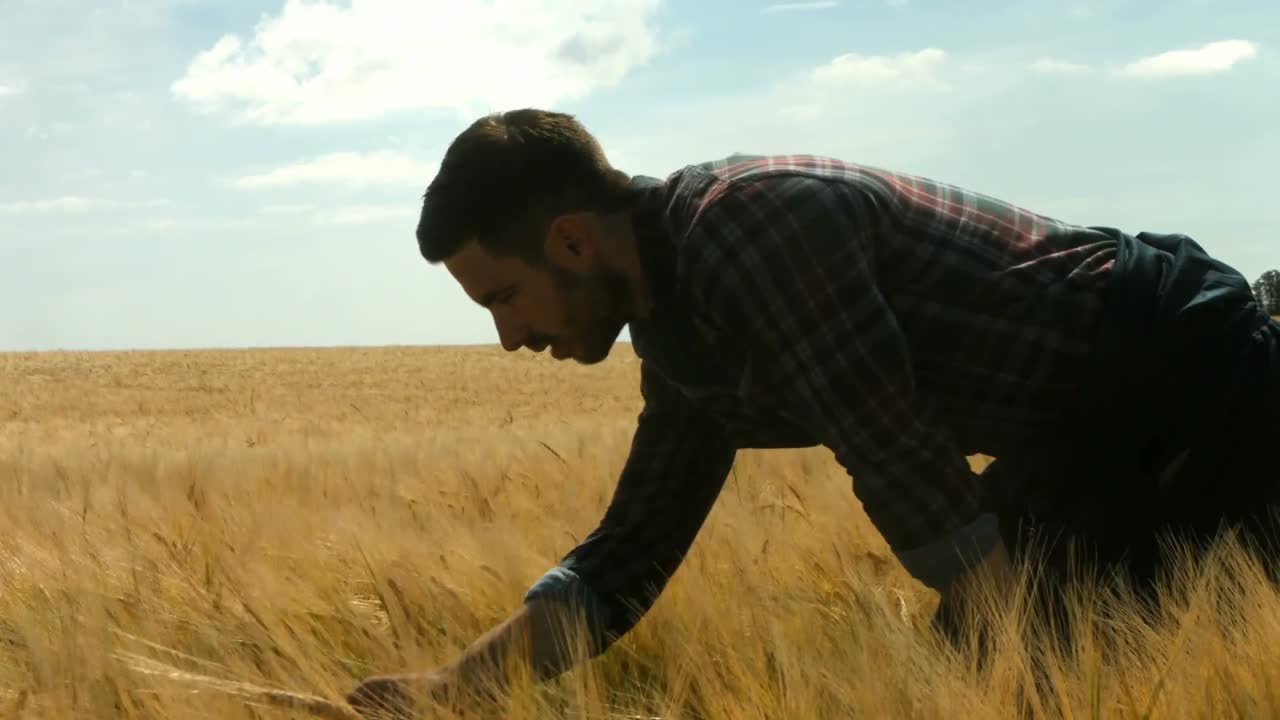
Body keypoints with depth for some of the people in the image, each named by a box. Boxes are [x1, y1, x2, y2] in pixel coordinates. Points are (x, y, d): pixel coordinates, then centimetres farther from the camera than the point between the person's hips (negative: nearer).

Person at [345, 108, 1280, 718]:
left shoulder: (753, 223, -26)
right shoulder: (678, 343, 5)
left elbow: (905, 465, -25)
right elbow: (632, 551, 12)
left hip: (1193, 377, -9)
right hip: (1089, 420, 9)